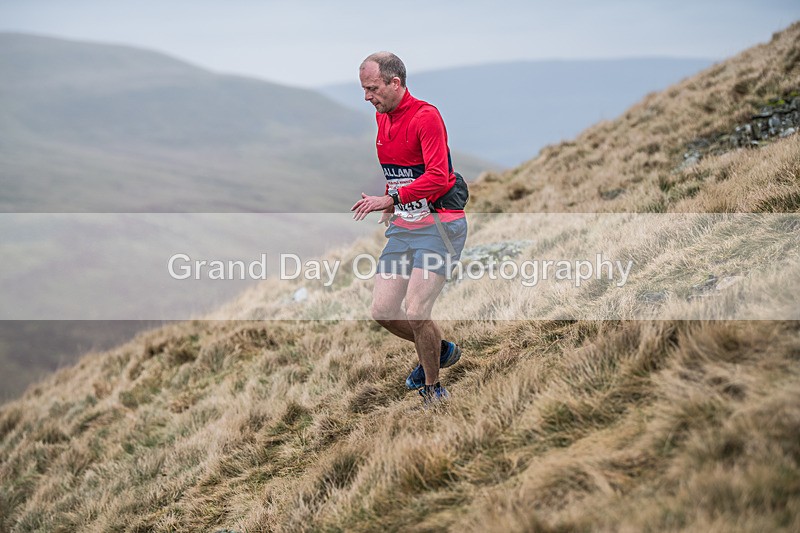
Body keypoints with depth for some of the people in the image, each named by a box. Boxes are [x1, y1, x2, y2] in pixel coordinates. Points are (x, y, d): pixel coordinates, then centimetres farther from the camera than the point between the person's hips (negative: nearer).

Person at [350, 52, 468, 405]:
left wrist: (390, 199, -29)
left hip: (438, 226, -8)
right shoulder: (381, 118, 11)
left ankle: (433, 388, 6)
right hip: (402, 227, 8)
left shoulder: (426, 116, -16)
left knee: (416, 312, -15)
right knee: (382, 311, 3)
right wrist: (393, 209, 16)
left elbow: (438, 178, -25)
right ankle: (441, 350, 28)